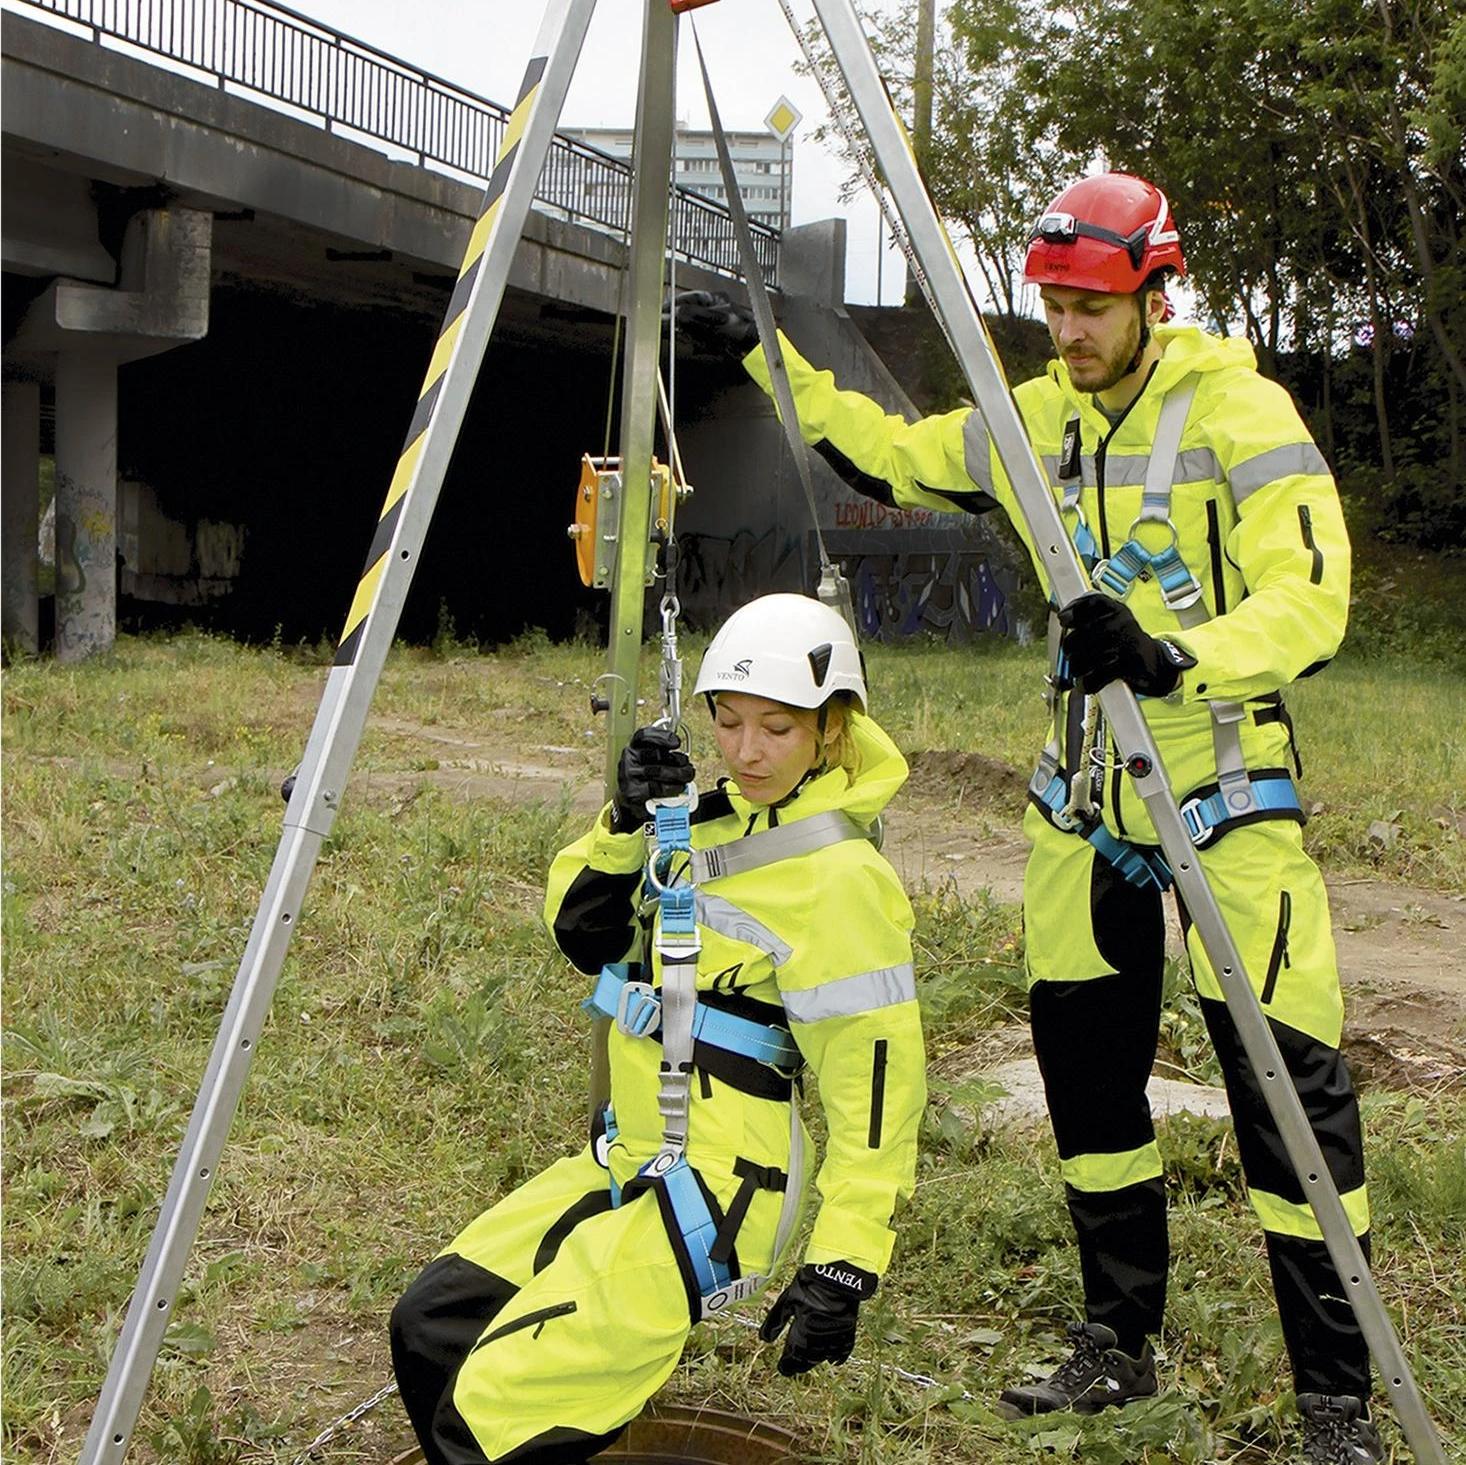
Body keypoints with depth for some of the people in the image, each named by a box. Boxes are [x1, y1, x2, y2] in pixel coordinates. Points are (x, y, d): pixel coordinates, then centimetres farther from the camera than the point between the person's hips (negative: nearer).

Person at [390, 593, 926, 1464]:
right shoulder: (716, 816, 7)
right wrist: (626, 823, -6)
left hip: (711, 1192, -9)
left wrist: (843, 1268, -21)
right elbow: (583, 935, 11)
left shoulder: (840, 878, -18)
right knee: (429, 1329, 10)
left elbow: (876, 1079, -19)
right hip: (631, 1158, 9)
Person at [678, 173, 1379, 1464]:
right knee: (1086, 1065, 11)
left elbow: (1310, 598, -21)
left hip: (1224, 787, -6)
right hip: (1085, 793, 6)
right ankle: (1120, 1344, 28)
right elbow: (890, 458, 20)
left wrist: (1178, 656, -38)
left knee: (1289, 1084, -8)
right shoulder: (1038, 421, 7)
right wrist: (770, 359, 14)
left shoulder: (1240, 410, -11)